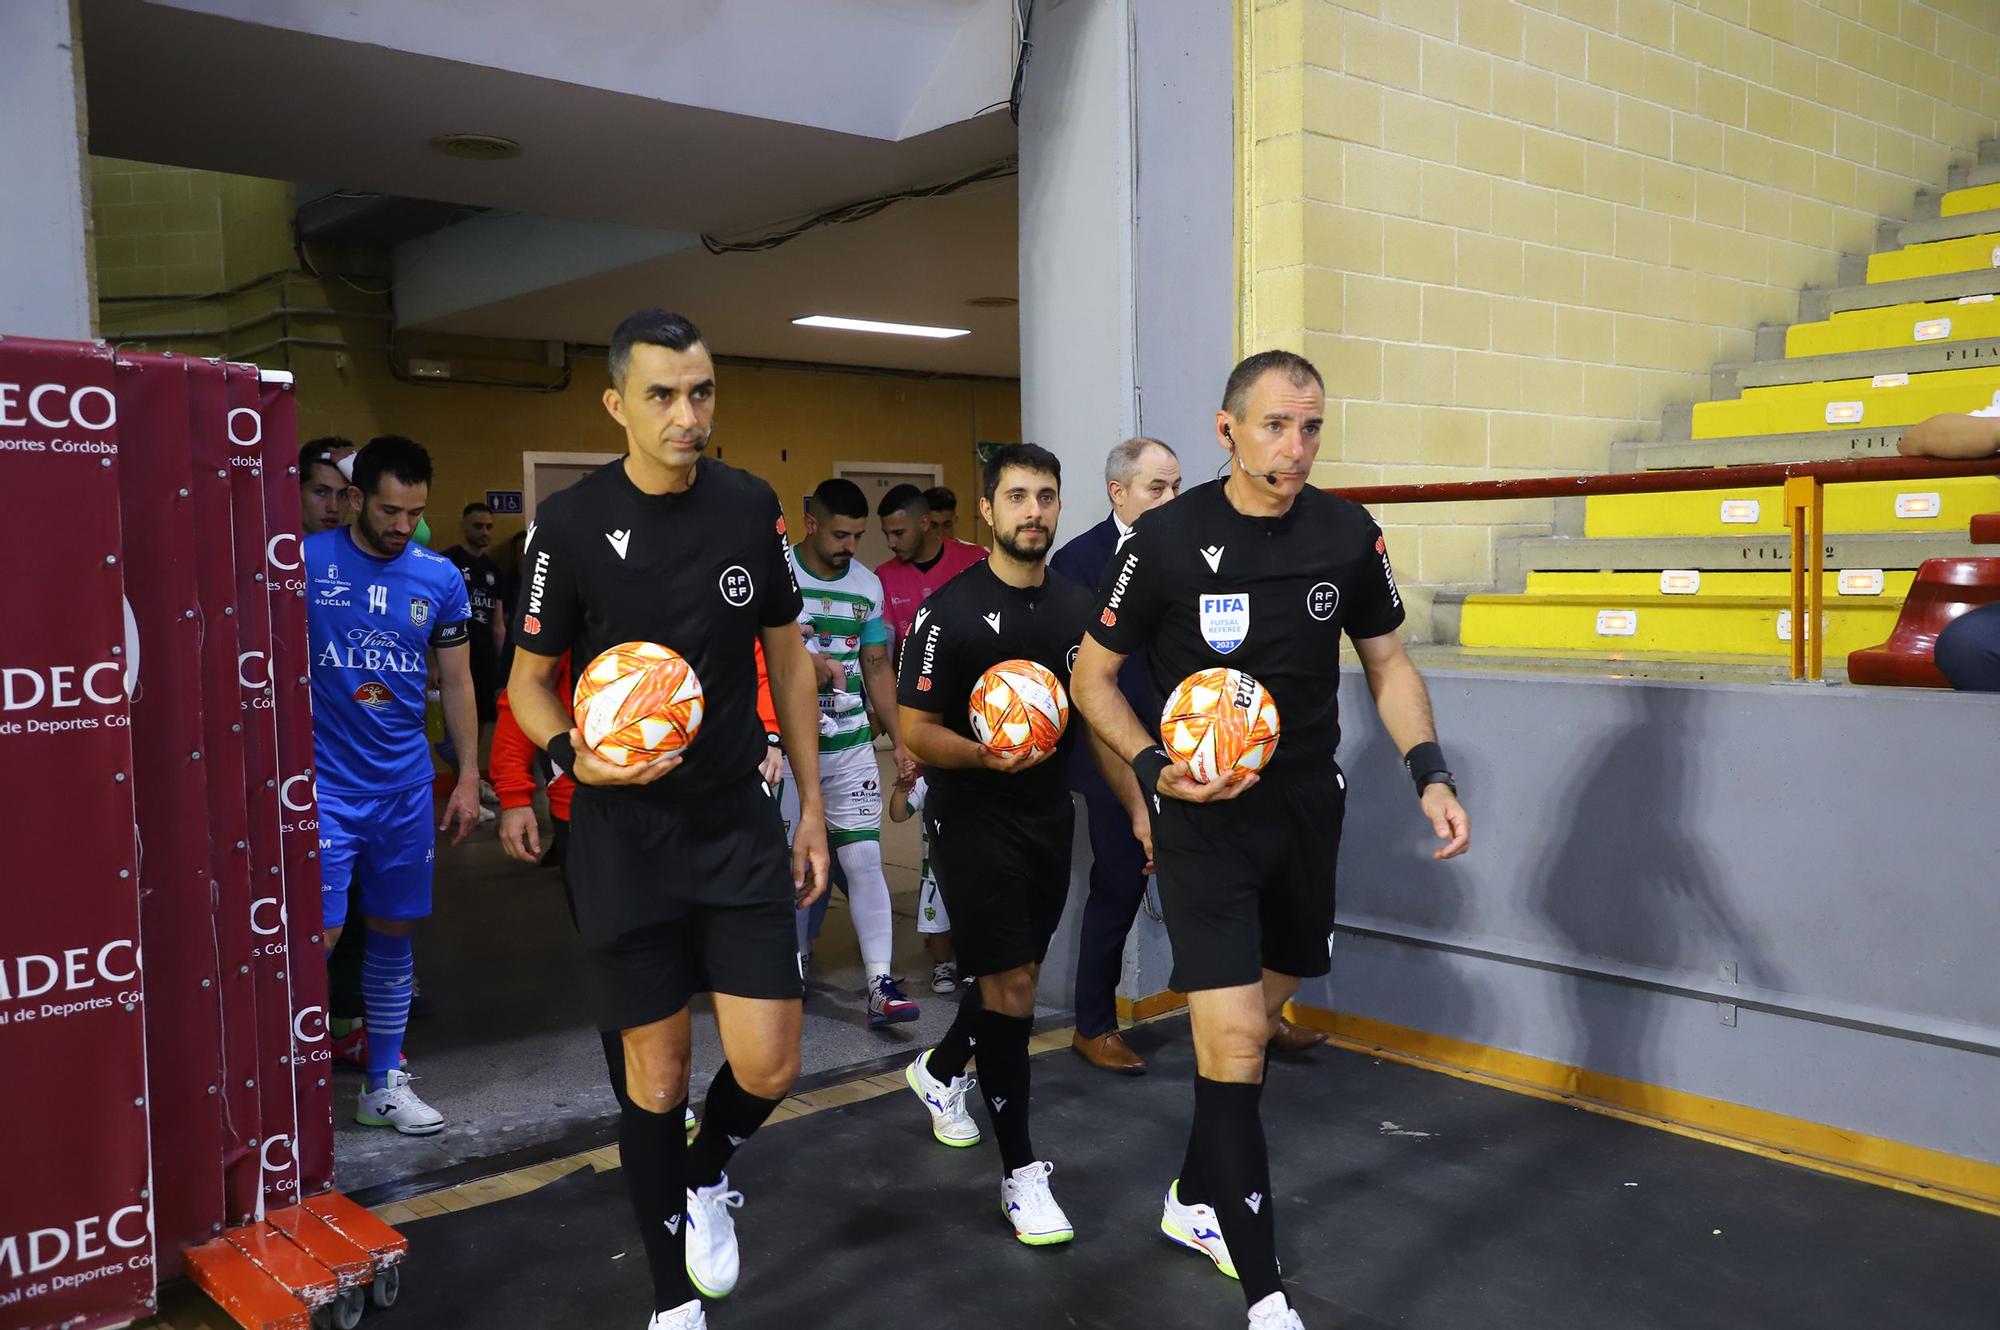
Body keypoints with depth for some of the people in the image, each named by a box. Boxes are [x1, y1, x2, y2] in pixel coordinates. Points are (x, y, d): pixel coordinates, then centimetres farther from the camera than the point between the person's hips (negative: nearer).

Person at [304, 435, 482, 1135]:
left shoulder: (440, 577, 3)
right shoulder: (305, 562, -7)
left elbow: (457, 680, 10)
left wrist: (469, 776, 8)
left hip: (406, 785, 4)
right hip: (324, 784, -3)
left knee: (394, 930, 11)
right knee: (319, 934, -8)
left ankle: (385, 1084, 24)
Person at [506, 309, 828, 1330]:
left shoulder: (751, 507, -1)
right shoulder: (571, 525, -9)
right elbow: (529, 679, 1)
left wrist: (813, 807, 8)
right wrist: (574, 755, -20)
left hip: (741, 827, 2)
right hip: (626, 836, -2)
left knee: (769, 1067, -3)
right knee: (656, 1074, 7)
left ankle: (709, 1180, 32)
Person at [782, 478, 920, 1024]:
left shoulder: (867, 586, 7)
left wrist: (898, 740, 9)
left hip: (852, 747, 3)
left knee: (864, 860, -4)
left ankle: (879, 983, -5)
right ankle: (793, 969, 25)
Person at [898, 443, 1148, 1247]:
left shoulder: (1078, 608, 5)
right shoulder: (951, 611, -13)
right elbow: (916, 730, -13)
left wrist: (1140, 808, 5)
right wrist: (983, 755, -31)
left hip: (1050, 818, 6)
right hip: (973, 820, -6)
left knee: (1015, 976, 17)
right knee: (1010, 984, -7)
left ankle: (939, 1071, 45)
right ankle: (1021, 1171, 5)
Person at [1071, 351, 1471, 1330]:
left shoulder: (1348, 535, -4)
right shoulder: (1167, 541, -14)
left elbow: (1387, 664, 8)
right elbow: (1092, 676, -4)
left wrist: (1430, 774, -6)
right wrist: (1155, 768, -19)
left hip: (1307, 806, 5)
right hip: (1204, 813, -4)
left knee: (1252, 1021, 18)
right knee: (1231, 1040, -12)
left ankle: (1195, 1202, 41)